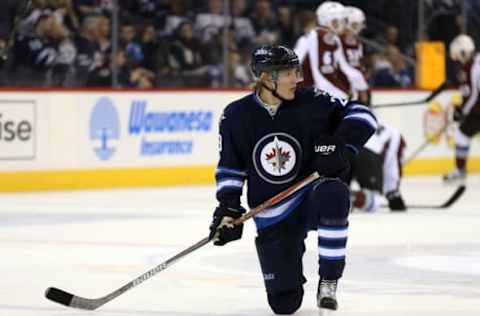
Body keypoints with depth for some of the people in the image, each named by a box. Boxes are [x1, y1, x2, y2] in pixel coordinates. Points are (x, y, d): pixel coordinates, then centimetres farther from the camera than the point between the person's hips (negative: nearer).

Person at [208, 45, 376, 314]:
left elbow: (360, 113, -7)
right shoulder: (236, 116, -6)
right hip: (271, 216, 1)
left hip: (311, 195, -1)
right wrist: (228, 208, -3)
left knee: (333, 193, -40)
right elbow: (230, 167, 6)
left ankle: (329, 281, -22)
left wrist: (341, 147, -22)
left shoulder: (310, 103, -10)